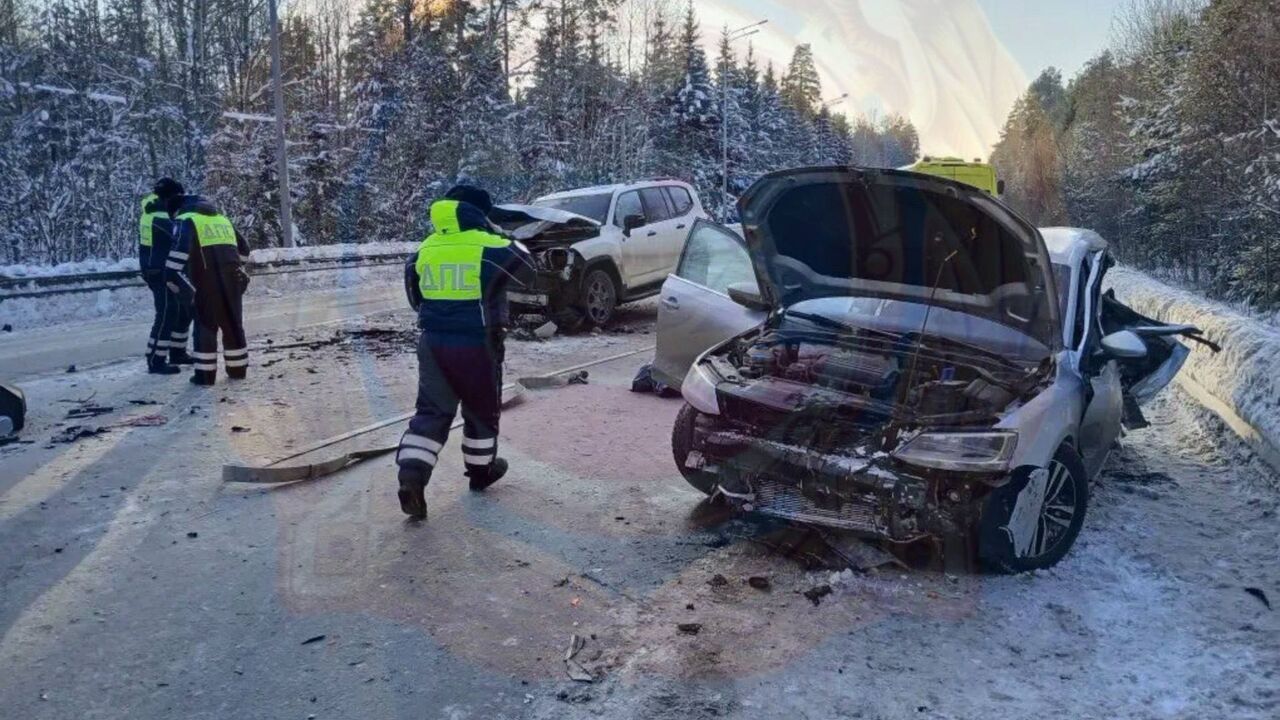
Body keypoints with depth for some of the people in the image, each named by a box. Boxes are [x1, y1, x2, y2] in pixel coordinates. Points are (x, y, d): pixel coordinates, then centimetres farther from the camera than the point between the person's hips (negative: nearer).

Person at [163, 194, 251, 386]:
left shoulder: (186, 220, 5)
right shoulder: (222, 219, 24)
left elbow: (180, 247, -14)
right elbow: (244, 248, 26)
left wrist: (172, 273, -14)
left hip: (207, 282, -5)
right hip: (232, 279, 5)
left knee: (205, 326, 3)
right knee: (233, 324, 14)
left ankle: (205, 374, 4)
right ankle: (238, 368, 20)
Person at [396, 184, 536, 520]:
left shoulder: (424, 250, 6)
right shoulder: (490, 248, -11)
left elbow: (415, 297, 16)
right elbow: (526, 271, 4)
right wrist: (508, 241, 19)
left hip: (433, 341, 4)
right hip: (477, 345, -4)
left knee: (431, 411, 6)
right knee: (482, 411, 16)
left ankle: (412, 475, -10)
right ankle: (481, 470, 31)